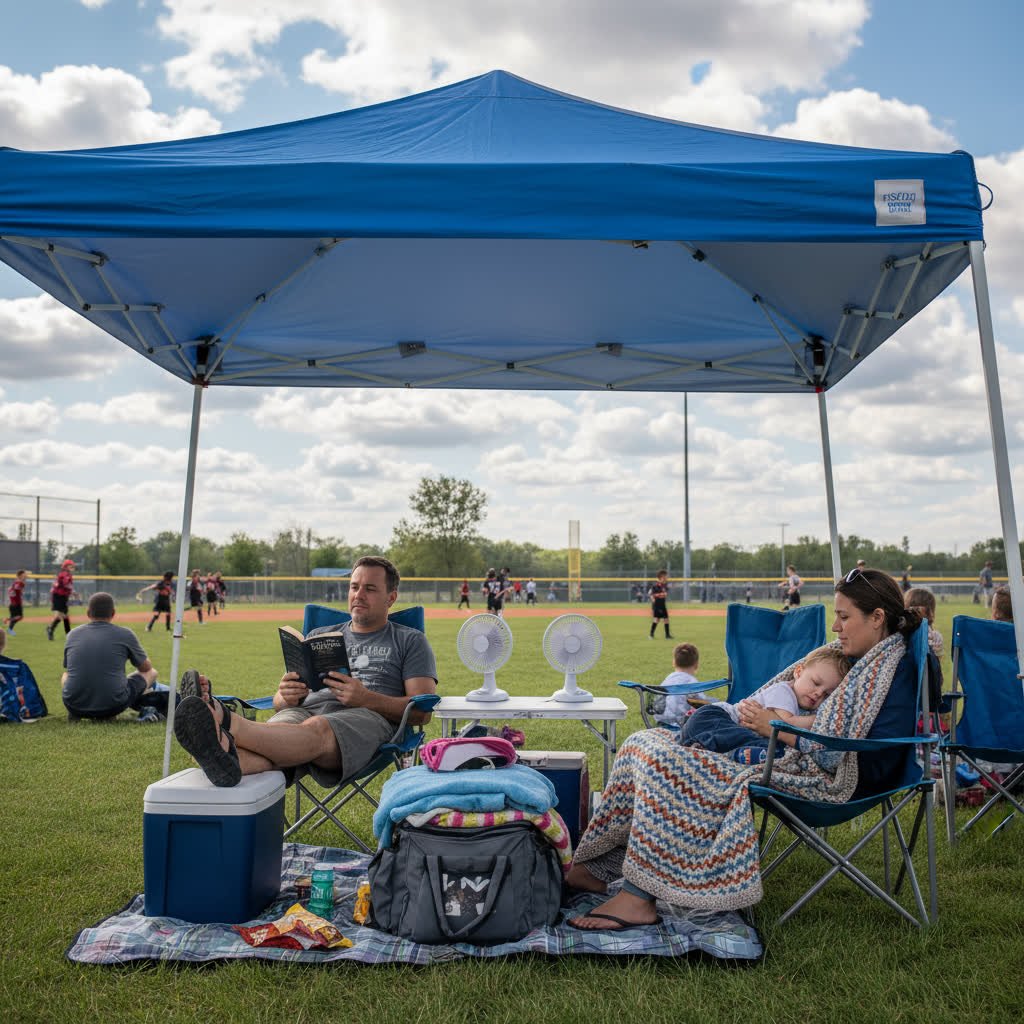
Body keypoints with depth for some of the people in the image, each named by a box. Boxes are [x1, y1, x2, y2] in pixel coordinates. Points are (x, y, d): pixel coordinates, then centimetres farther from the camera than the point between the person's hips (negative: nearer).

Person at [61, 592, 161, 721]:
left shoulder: (72, 634, 7)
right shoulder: (125, 634, -2)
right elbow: (146, 667, 14)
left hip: (75, 707, 3)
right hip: (112, 707, -3)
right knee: (151, 673, 18)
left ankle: (75, 714, 9)